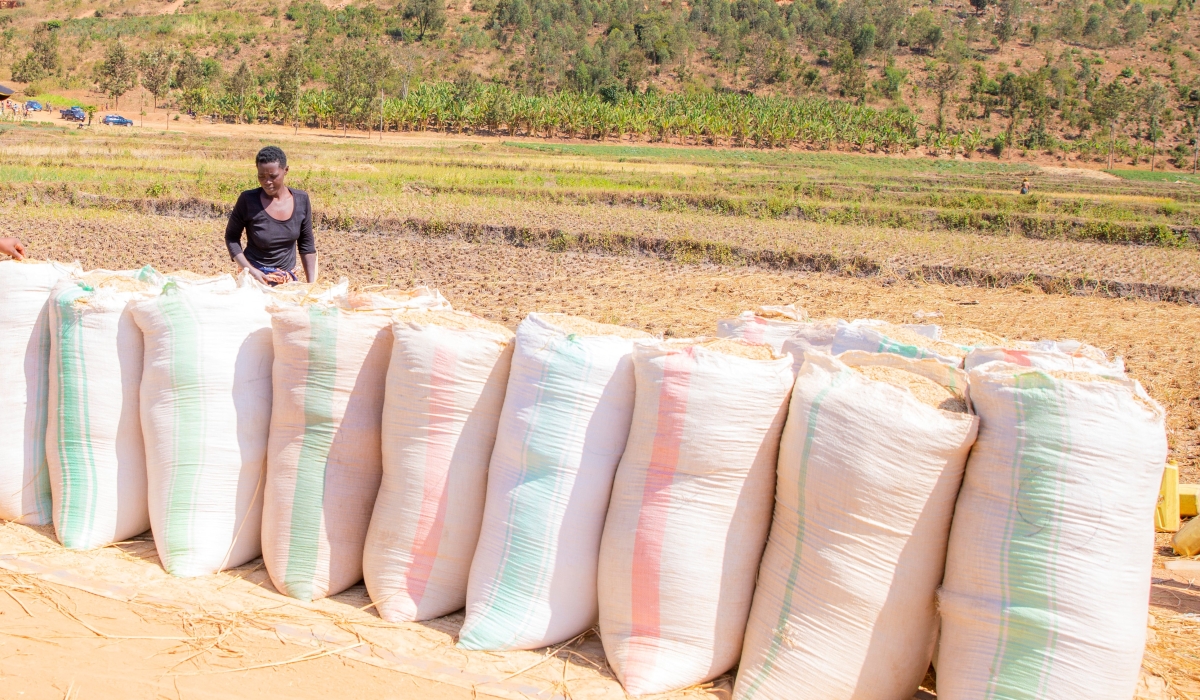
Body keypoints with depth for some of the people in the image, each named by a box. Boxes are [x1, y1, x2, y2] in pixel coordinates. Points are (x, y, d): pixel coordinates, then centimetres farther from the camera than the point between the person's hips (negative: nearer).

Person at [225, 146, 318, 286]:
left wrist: (312, 284, -1)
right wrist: (249, 269, -16)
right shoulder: (248, 200, -14)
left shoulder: (301, 200, -6)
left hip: (288, 280, 3)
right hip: (255, 278, -3)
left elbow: (306, 245, 2)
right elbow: (232, 236, -3)